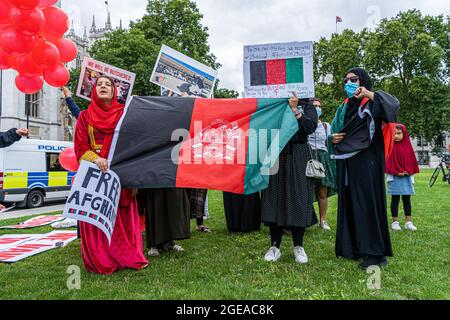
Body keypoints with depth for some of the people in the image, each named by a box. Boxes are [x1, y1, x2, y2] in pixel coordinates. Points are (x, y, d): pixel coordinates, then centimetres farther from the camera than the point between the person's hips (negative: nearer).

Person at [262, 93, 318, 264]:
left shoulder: (307, 107, 8)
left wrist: (295, 110, -15)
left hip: (298, 161, -2)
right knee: (275, 201, 3)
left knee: (298, 202, 0)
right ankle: (275, 246, 13)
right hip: (276, 158, 2)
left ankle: (298, 247, 14)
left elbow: (310, 127, -11)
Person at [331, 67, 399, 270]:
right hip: (346, 163, 7)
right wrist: (333, 139, 3)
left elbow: (394, 104, -22)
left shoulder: (371, 104, -1)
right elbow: (335, 131, 25)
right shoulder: (344, 107, 19)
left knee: (367, 203, -7)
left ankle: (375, 253, 1)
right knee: (349, 203, 9)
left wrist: (368, 94, -26)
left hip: (365, 162, -7)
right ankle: (353, 247, 19)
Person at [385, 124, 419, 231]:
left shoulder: (407, 146, 6)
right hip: (394, 178, -3)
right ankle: (395, 222, 11)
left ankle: (408, 222, 16)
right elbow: (388, 161, -8)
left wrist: (408, 171, -5)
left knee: (407, 199, 9)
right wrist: (396, 172, -14)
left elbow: (412, 160, 9)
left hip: (407, 177, 3)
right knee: (395, 199, 4)